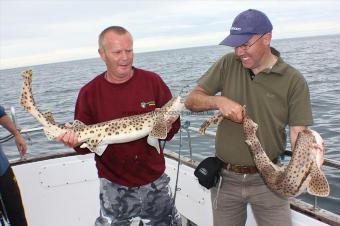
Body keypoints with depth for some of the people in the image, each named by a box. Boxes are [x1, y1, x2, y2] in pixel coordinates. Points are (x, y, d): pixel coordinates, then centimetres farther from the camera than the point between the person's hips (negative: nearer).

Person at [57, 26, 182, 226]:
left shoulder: (153, 81, -5)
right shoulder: (89, 93, -5)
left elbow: (174, 124, 0)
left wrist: (168, 127, -21)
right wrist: (75, 141, -22)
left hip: (155, 182, 2)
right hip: (114, 187, -1)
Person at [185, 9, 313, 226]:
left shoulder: (293, 80, -8)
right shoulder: (228, 64, -3)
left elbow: (299, 132, -11)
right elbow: (191, 100, -1)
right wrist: (219, 101, -20)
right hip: (225, 177, 2)